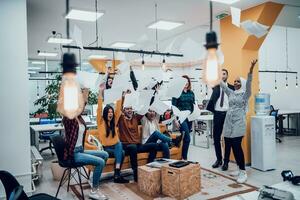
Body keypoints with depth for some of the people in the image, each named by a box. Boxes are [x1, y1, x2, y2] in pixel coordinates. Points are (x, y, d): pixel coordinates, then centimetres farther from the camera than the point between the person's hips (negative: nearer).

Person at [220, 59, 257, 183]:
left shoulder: (245, 94, 1)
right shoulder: (231, 93, 15)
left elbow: (248, 83, -15)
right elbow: (222, 84, 13)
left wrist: (251, 70, -30)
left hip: (239, 123, -6)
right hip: (229, 123, 6)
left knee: (237, 146, -12)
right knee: (229, 146, 5)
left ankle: (243, 172, -3)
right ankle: (240, 169, 17)